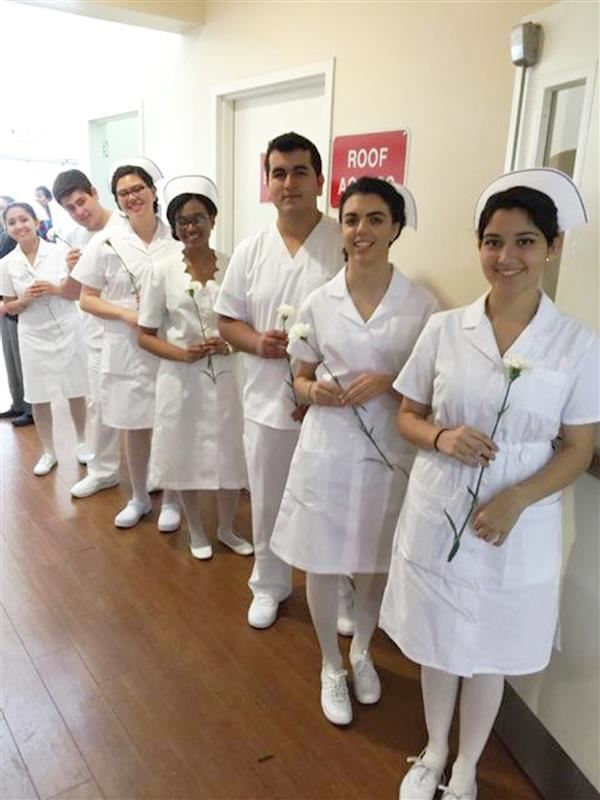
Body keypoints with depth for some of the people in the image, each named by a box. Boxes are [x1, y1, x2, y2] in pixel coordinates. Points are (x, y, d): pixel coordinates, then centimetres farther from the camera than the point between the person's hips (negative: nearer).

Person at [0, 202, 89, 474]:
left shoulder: (58, 252, -6)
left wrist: (55, 289, -20)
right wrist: (24, 300, -14)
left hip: (66, 331, -1)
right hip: (33, 336, 2)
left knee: (76, 390, 9)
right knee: (38, 397, 8)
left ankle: (82, 443, 29)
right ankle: (48, 452, 24)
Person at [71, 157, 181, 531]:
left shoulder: (177, 238, -4)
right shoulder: (105, 243, -1)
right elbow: (87, 299, 2)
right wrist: (127, 314, -14)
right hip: (127, 349, 1)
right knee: (135, 426, 12)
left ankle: (170, 500, 26)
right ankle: (139, 498, 32)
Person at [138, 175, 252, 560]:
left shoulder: (232, 267, -2)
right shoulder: (163, 271, -4)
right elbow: (145, 336, -1)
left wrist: (229, 344, -15)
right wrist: (182, 353, -17)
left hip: (225, 375, 1)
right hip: (181, 378, -1)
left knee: (231, 455, 10)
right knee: (187, 457, 11)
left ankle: (227, 529, 35)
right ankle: (197, 532, 35)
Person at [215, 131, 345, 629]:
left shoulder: (347, 244, -9)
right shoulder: (251, 251, 3)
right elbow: (227, 322, 9)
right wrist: (257, 341, -14)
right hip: (266, 402, 3)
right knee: (268, 506, 17)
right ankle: (269, 586, 41)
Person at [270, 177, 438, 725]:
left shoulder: (422, 305, -7)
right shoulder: (319, 302, -2)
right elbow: (301, 377, 7)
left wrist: (387, 381, -18)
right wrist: (312, 391, -16)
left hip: (389, 451, 0)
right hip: (328, 449, 1)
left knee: (376, 564, 17)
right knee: (322, 564, 11)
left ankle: (362, 653, 47)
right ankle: (332, 667, 38)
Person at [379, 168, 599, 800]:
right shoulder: (443, 328, -4)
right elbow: (407, 417, 4)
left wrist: (516, 499, -19)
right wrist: (440, 437, -18)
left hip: (516, 527, -1)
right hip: (436, 516, 1)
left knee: (489, 655, 18)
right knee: (437, 647, 19)